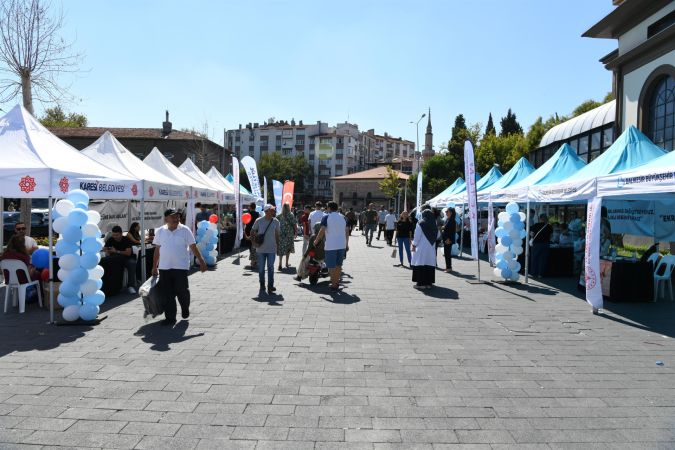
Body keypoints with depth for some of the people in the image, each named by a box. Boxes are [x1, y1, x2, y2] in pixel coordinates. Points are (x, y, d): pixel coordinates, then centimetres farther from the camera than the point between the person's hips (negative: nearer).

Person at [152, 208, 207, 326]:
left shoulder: (185, 230, -3)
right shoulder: (160, 231, 5)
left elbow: (193, 247, -1)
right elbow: (157, 249, 10)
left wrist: (201, 261, -4)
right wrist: (154, 267, 10)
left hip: (181, 267, -2)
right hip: (164, 268, 2)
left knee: (182, 290, 4)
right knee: (167, 293, 3)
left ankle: (185, 309, 32)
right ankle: (170, 317, 13)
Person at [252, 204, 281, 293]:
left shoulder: (276, 221, 0)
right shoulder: (259, 221, -3)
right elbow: (252, 231, 7)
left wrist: (277, 245, 8)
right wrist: (254, 241, -3)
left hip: (272, 249, 0)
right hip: (261, 249, 0)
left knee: (271, 267, 0)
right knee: (261, 268, 9)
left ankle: (270, 286, 4)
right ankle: (262, 285, 22)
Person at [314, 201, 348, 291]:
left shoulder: (326, 217, -4)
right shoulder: (343, 217, 11)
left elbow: (322, 231, -12)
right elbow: (347, 231, 10)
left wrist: (316, 241, -1)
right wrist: (347, 244, 19)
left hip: (331, 245, -5)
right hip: (342, 245, 5)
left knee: (332, 266, 1)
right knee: (338, 265, 16)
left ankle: (333, 285, 3)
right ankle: (337, 282, 24)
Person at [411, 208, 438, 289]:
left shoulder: (420, 223, -9)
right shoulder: (434, 224, 5)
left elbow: (417, 235, -11)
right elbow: (437, 235, 13)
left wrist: (414, 245, -3)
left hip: (421, 247, -5)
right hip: (431, 248, 5)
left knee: (420, 265, -1)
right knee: (430, 264, 8)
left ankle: (421, 283, -3)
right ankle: (429, 282, 12)